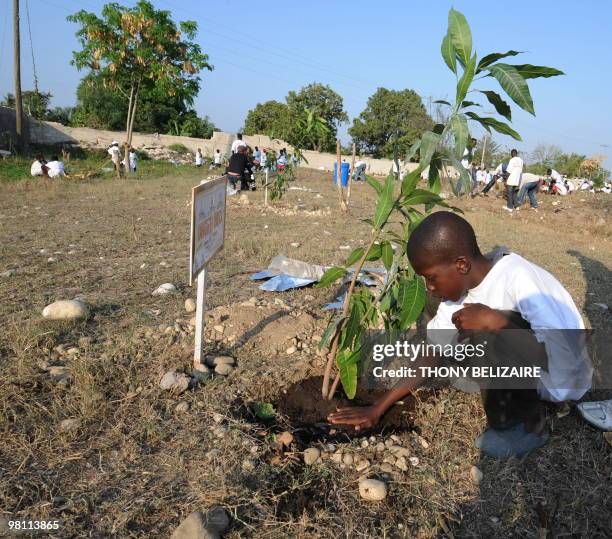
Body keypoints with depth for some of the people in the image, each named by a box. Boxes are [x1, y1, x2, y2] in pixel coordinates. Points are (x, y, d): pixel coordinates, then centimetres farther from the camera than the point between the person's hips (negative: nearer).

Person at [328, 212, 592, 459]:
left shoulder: (519, 278, -30)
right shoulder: (459, 288, -9)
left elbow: (563, 358, -34)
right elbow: (432, 354, -5)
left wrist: (494, 322, -36)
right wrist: (378, 408, -7)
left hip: (566, 380, -6)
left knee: (496, 330, -30)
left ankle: (528, 425, -8)